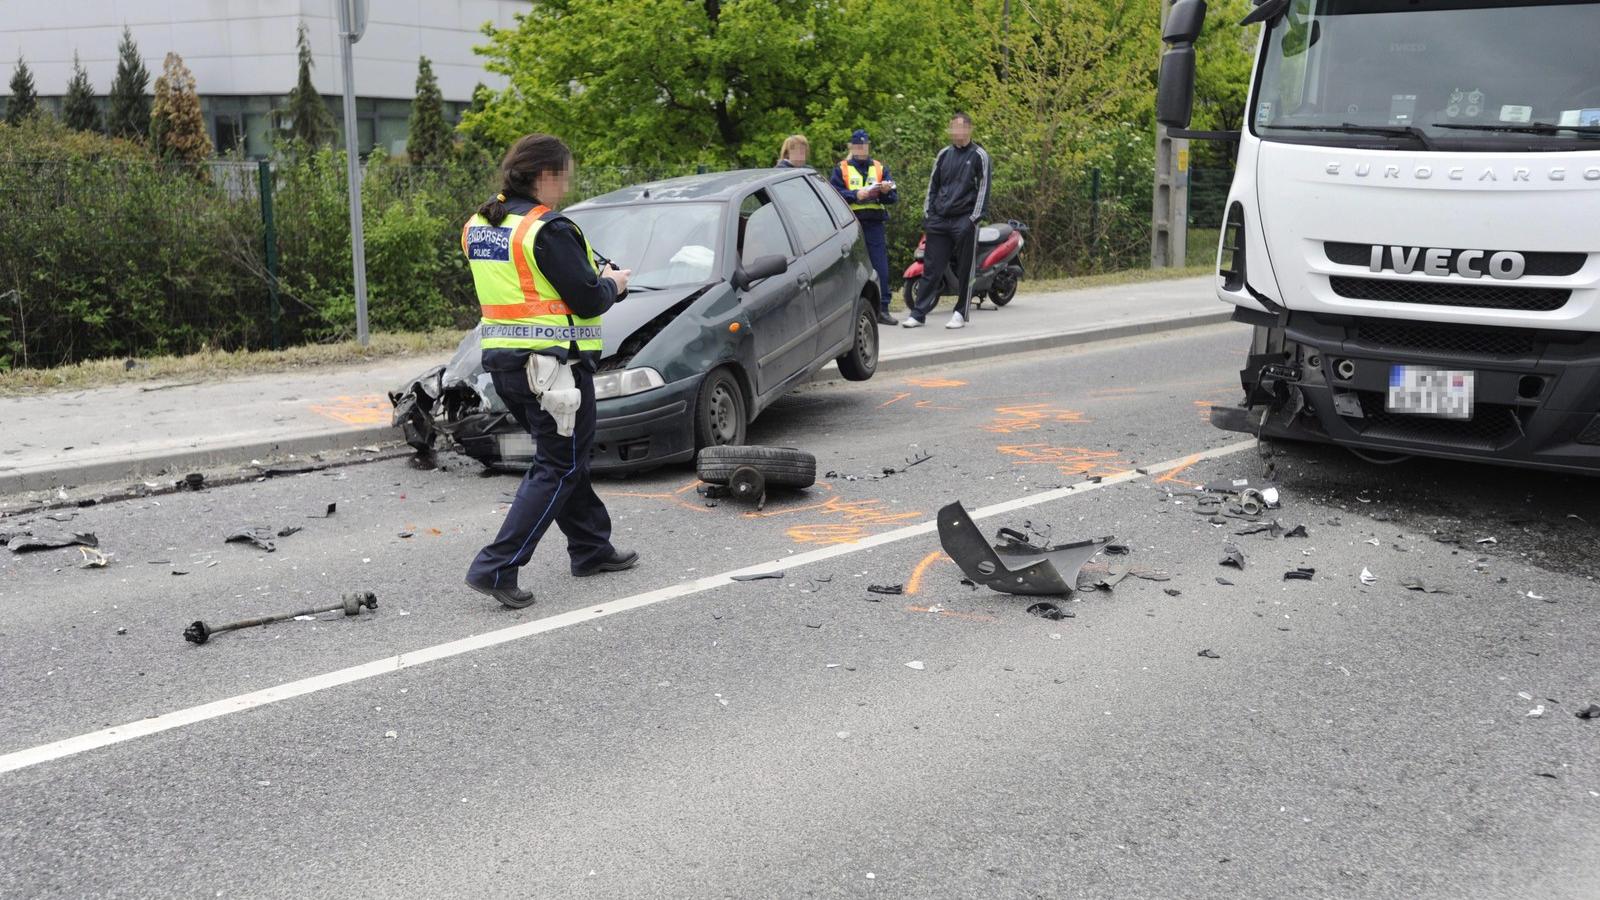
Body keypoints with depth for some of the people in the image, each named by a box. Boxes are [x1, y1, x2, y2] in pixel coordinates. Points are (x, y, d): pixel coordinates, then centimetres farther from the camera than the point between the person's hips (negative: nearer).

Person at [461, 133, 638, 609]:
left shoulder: (478, 226, 11)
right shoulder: (549, 229, -16)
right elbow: (588, 300, -17)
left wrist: (594, 274, 15)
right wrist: (613, 283, 5)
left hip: (502, 356, 9)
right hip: (553, 360, -9)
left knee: (562, 457, 21)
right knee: (559, 466, 0)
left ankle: (591, 548, 32)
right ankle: (497, 567, -6)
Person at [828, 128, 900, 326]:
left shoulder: (880, 168, 15)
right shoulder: (841, 169, 8)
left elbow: (894, 198, 8)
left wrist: (886, 192, -13)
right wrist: (855, 194, -19)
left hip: (875, 224, 2)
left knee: (880, 269, -3)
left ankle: (882, 309, 1)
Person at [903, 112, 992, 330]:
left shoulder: (979, 156, 1)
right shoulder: (944, 154, 14)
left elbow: (983, 189, -3)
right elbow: (933, 185, 17)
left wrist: (973, 219, -11)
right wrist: (927, 216, 10)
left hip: (964, 221, -4)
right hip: (939, 221, 4)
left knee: (964, 271, 1)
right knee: (931, 268, 3)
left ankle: (960, 314, 9)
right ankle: (918, 313, 3)